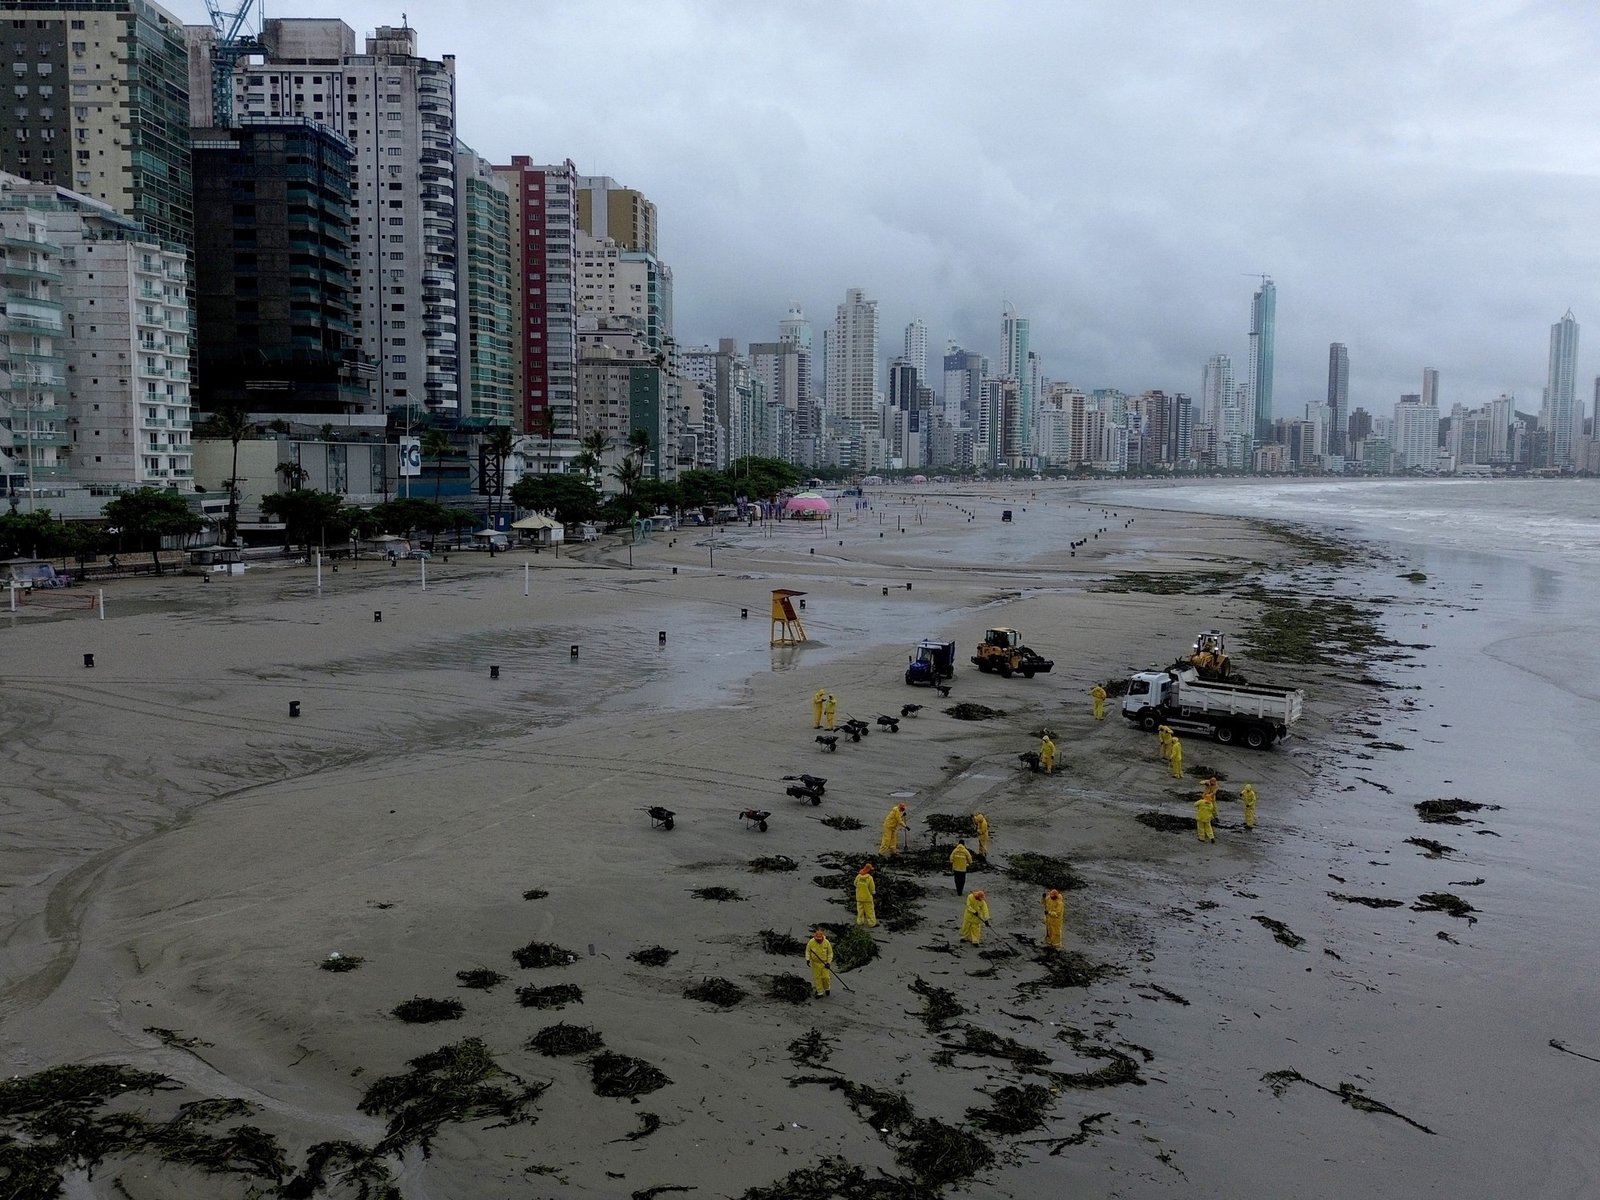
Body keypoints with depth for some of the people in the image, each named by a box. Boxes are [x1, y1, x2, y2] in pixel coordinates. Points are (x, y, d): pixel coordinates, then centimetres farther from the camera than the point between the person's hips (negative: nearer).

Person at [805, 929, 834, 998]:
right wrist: (808, 959, -15)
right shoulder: (811, 942, -13)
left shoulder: (827, 942, -15)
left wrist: (829, 962, -11)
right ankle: (820, 993, 16)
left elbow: (830, 953, -4)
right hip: (815, 963, 1)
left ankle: (827, 988, 30)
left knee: (825, 976, -1)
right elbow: (807, 951, 0)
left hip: (824, 963, -1)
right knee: (817, 977, 4)